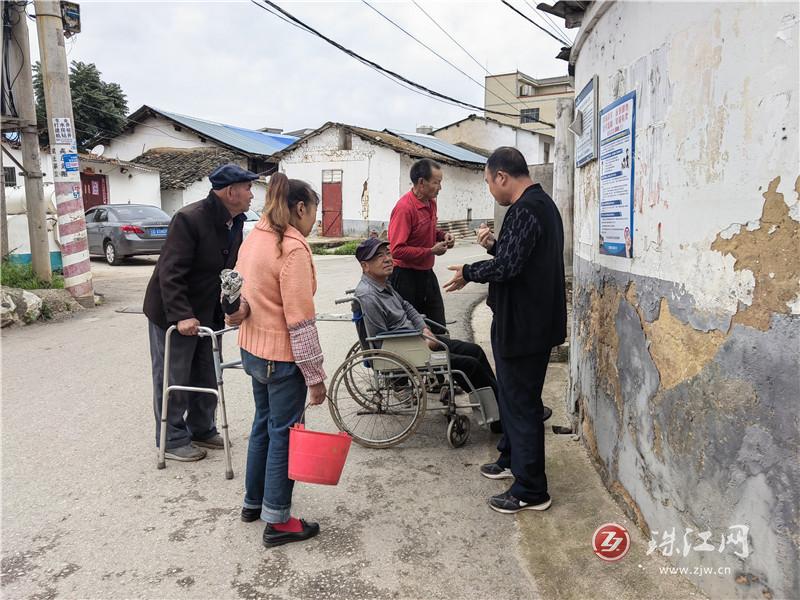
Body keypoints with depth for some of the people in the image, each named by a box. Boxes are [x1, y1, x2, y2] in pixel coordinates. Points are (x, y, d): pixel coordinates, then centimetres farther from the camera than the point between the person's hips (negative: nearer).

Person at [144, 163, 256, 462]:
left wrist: (237, 303, 0)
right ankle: (173, 440, 21)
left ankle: (202, 430, 34)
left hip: (207, 314, 8)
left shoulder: (235, 224, 2)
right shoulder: (189, 219, -24)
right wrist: (181, 316, -32)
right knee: (173, 380, 6)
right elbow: (170, 273, -27)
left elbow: (233, 269, 10)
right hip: (173, 315, -8)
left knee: (206, 377, 18)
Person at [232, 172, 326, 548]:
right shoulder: (293, 249, -21)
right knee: (284, 433, 4)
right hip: (282, 357, -9)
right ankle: (277, 522, 17)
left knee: (263, 423, 22)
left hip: (253, 349, 9)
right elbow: (300, 322, -22)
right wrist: (316, 376, -17)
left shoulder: (254, 238, 7)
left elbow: (241, 295, 13)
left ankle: (253, 502, 37)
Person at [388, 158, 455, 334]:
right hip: (406, 276, -8)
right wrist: (431, 251, -19)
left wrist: (442, 235, 4)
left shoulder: (430, 202, 7)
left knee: (439, 330, 12)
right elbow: (397, 250, -26)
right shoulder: (404, 208, -21)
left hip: (427, 273, 8)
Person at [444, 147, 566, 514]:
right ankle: (511, 459, 40)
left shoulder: (524, 210, -20)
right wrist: (494, 245, 8)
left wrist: (468, 272, -12)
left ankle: (531, 491, 11)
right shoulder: (542, 204, 13)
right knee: (513, 395, 23)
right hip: (532, 320, 11)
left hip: (523, 326, -11)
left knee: (521, 402, -1)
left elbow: (506, 266, -27)